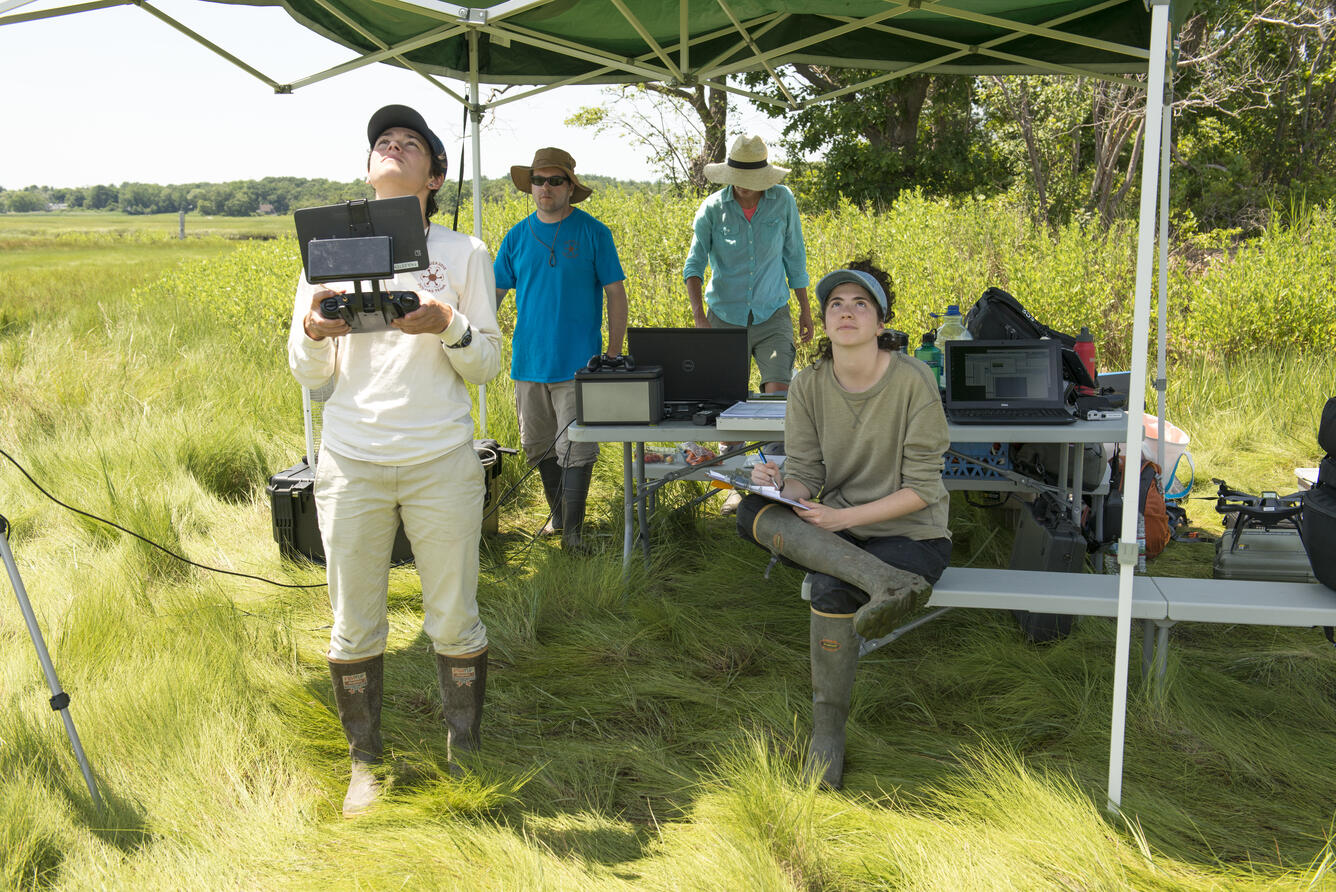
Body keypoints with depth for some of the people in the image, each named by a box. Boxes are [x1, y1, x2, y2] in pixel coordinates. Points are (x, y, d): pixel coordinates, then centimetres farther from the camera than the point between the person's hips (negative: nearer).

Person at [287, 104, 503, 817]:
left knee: (454, 621, 7)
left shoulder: (464, 254, 4)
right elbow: (308, 375, 7)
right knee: (354, 626, 9)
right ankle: (364, 763, 27)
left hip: (443, 465, -1)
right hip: (351, 465, 1)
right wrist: (313, 334, -15)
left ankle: (464, 753, 27)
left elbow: (487, 368, 2)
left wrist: (450, 328, -18)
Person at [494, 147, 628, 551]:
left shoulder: (593, 233, -2)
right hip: (529, 361, 4)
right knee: (539, 445, 13)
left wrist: (614, 355, -7)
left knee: (575, 449, -5)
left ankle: (573, 530, 4)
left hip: (577, 363, -4)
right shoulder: (517, 236, 7)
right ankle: (557, 512, 31)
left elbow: (615, 293, -2)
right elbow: (494, 293, 10)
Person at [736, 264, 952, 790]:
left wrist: (844, 517, -22)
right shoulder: (809, 385, 0)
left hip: (911, 532, -4)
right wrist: (780, 486, -25)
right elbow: (805, 475, -1)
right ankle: (882, 581, -33)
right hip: (836, 529, 4)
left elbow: (921, 489, -12)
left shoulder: (913, 381, -13)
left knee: (832, 588, -31)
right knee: (751, 513, -21)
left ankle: (828, 733, -10)